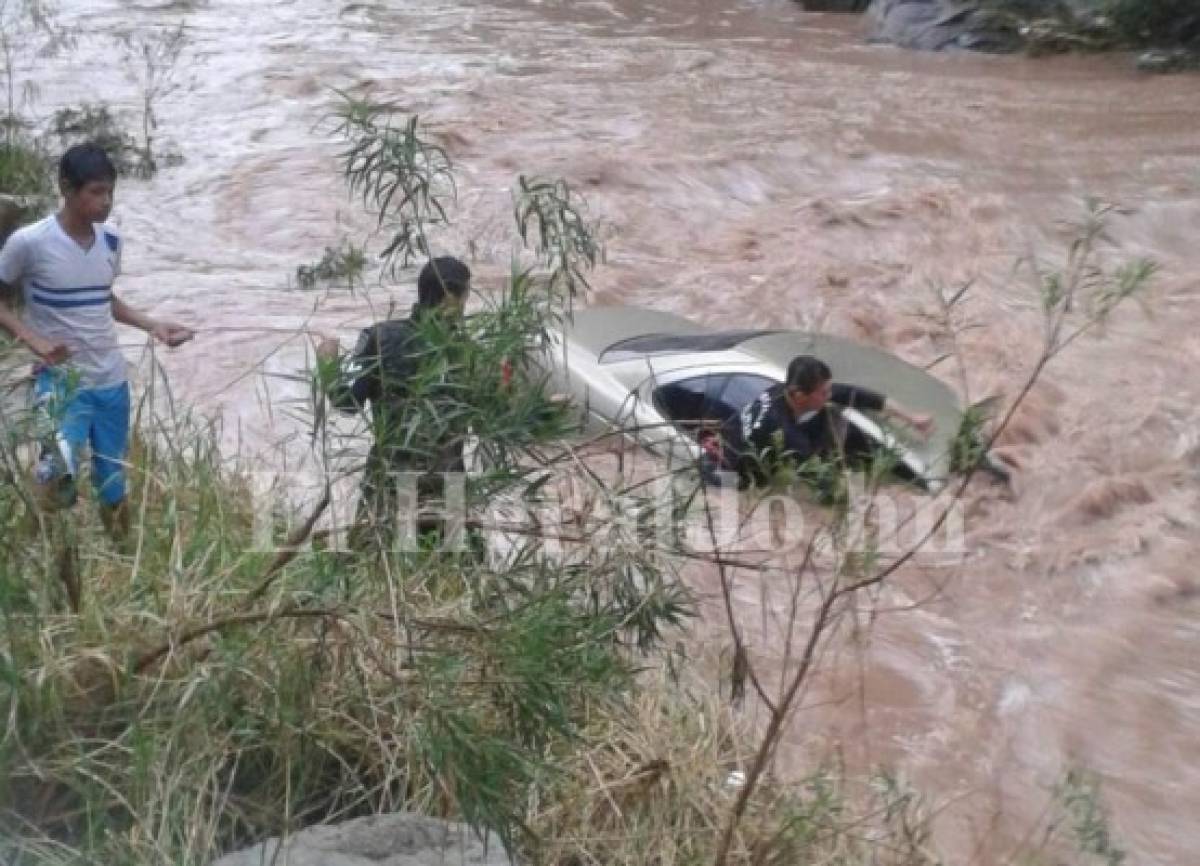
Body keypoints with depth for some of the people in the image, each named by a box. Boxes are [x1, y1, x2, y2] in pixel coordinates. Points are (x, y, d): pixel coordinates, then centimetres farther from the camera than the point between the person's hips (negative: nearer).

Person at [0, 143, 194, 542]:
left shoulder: (111, 241, 3)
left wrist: (152, 325, 7)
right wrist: (36, 342, -17)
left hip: (112, 382, 5)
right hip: (61, 383, -5)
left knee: (114, 488, 14)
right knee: (59, 478, -24)